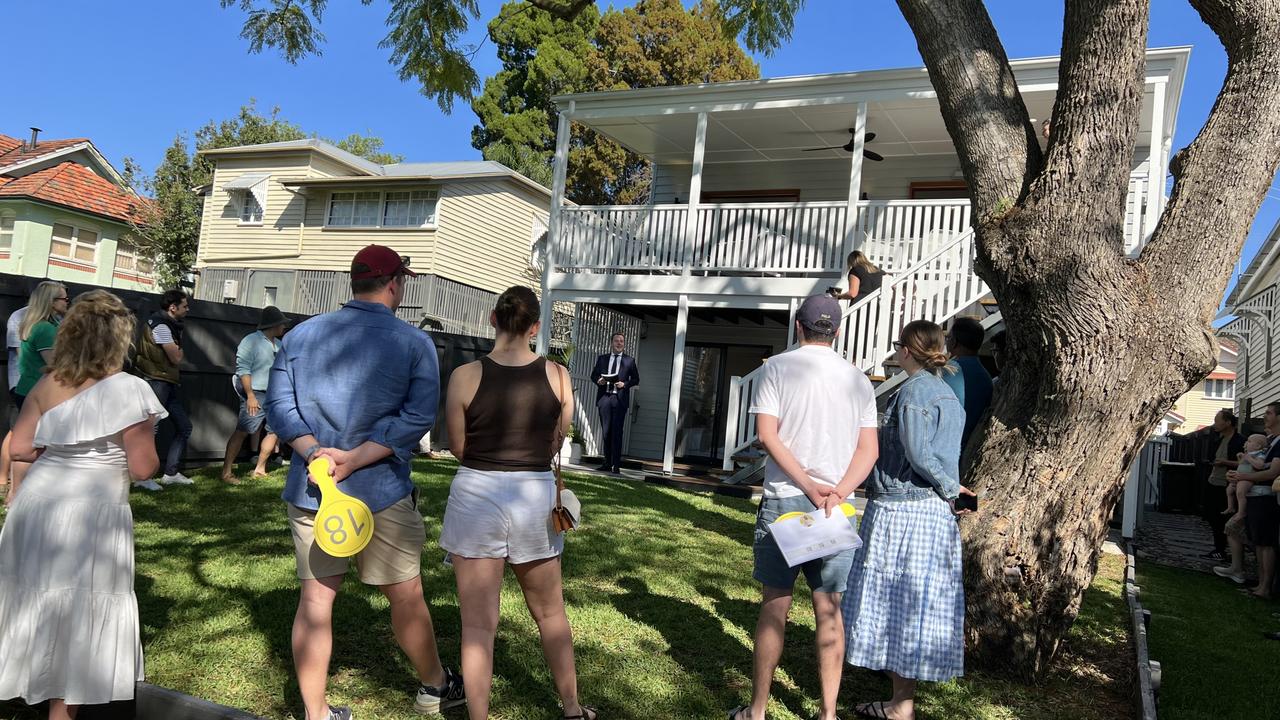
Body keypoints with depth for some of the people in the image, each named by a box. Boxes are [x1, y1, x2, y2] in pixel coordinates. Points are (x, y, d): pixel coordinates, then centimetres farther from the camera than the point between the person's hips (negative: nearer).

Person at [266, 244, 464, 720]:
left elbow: (278, 404, -1)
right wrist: (355, 460, -16)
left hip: (310, 489, 4)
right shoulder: (415, 342, -6)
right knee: (406, 595, 13)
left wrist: (314, 452, -11)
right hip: (381, 490, -3)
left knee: (315, 599, 11)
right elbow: (419, 415, -16)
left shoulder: (300, 335, 5)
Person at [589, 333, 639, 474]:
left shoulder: (629, 360, 8)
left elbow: (636, 379, 8)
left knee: (617, 432, -7)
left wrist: (625, 384, -9)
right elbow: (593, 375, 17)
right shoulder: (602, 359, 15)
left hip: (619, 399, -3)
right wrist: (598, 381, -5)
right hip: (604, 397, 3)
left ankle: (616, 465, -5)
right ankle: (607, 463, 12)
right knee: (606, 431, 5)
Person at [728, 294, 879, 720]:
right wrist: (837, 492, -9)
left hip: (785, 499, -3)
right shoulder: (858, 379, 8)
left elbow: (767, 434, -12)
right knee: (829, 610, 9)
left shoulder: (779, 367, -2)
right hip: (836, 507, 3)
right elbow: (868, 450, 1)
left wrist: (809, 486, -13)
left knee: (774, 605, 4)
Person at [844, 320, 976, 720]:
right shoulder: (947, 393, 14)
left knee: (899, 600, 0)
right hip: (934, 512, 9)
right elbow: (934, 452, 14)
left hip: (901, 510, -9)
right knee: (919, 602, 14)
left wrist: (949, 488, -8)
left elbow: (917, 453, -19)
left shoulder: (914, 389, -12)